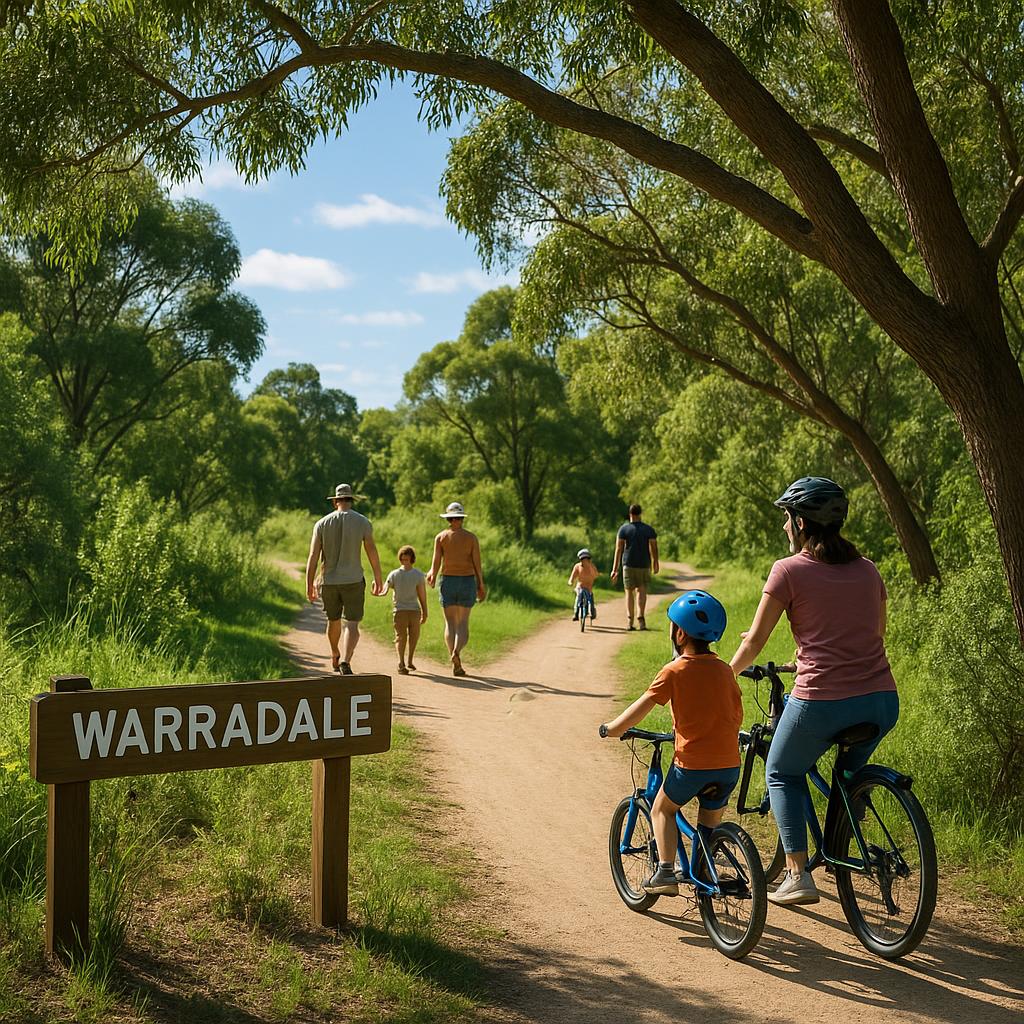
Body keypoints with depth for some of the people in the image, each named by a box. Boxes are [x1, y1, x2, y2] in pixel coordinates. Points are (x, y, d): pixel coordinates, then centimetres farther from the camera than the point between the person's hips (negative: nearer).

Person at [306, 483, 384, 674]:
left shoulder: (322, 524, 0)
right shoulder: (362, 522, -3)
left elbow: (313, 556, -4)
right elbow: (372, 553, -3)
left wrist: (309, 584, 0)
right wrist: (378, 579, 7)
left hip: (329, 581, 2)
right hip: (354, 580, -2)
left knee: (334, 620, 21)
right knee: (352, 624, -4)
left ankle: (335, 656, 42)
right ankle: (346, 661, -25)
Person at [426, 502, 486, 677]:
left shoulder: (441, 537, -1)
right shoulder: (471, 537, -1)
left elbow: (436, 563, -5)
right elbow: (477, 563, -3)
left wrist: (432, 576, 15)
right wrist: (481, 585, 8)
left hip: (447, 580, 0)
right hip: (467, 580, 0)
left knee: (450, 623, 6)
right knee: (463, 623, 6)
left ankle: (455, 662, -5)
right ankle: (457, 652, -22)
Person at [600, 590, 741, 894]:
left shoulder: (675, 670, -7)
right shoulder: (724, 669, 6)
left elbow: (640, 709, -7)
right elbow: (738, 714, 13)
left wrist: (611, 728, 7)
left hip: (692, 764, -4)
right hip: (729, 764, 4)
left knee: (662, 810, 19)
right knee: (710, 823, 25)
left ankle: (665, 873, 8)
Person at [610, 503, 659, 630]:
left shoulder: (624, 529, -1)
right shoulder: (649, 529, 2)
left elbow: (618, 549, -6)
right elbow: (653, 548, -4)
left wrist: (615, 569, -6)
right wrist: (655, 565, 9)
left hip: (628, 564, -1)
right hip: (644, 565, 1)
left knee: (629, 592, 8)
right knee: (641, 591, 8)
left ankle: (630, 621, 0)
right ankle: (641, 617, -13)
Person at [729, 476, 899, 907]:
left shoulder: (789, 570, -2)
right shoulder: (867, 569, 13)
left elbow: (754, 641, 3)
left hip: (821, 701, -5)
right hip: (882, 701, 5)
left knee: (782, 775, 21)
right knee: (850, 769, 35)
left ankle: (798, 875, 11)